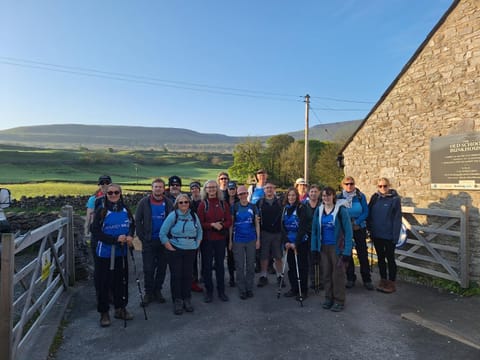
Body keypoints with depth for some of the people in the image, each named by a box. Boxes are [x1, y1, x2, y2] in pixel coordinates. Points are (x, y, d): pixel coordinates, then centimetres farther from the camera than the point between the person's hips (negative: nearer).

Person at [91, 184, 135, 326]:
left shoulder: (125, 209, 3)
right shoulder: (101, 210, -9)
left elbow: (132, 225, 12)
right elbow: (95, 231, -12)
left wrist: (130, 236, -10)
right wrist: (115, 239, -21)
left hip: (121, 253, 4)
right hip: (104, 254, -4)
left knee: (121, 281, 15)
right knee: (103, 284, 5)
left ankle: (120, 308, 32)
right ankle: (104, 313, 23)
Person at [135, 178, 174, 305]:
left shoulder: (169, 203, 2)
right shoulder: (144, 202, -2)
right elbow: (138, 221, 0)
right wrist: (143, 238, -4)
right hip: (148, 242, -1)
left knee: (162, 268, 10)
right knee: (148, 269, 2)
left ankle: (157, 290, 26)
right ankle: (148, 293, 18)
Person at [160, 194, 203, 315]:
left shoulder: (194, 216, 6)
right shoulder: (172, 215, -6)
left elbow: (200, 231, 17)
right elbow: (162, 233, -5)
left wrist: (197, 244, 7)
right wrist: (169, 247, -8)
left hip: (190, 250, 3)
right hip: (175, 250, -3)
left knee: (188, 275, 6)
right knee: (176, 275, 1)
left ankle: (187, 300, 21)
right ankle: (177, 301, 14)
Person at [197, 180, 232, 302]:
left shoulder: (223, 203, 4)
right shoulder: (203, 204, -1)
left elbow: (229, 221, 3)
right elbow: (200, 223, -4)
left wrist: (221, 225, -16)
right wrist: (212, 225, -19)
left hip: (220, 239, 2)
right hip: (207, 239, -1)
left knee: (220, 264, 10)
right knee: (207, 265, 6)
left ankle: (221, 291, 23)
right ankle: (208, 291, 20)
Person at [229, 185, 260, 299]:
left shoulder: (253, 207, 3)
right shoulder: (234, 207, -1)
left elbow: (257, 224, 6)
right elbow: (230, 224, 1)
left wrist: (258, 239, 1)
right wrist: (230, 240, -1)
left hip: (251, 240, 2)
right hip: (238, 240, -1)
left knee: (250, 265, 10)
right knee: (239, 266, 5)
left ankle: (249, 288, 24)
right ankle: (242, 290, 17)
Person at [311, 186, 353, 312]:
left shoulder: (341, 210, -9)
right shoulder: (319, 210, 4)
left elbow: (348, 231, -10)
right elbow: (314, 230, 7)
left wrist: (347, 251, -14)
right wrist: (314, 248, 2)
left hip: (337, 247, -4)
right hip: (323, 247, 4)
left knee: (338, 274, 3)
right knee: (326, 274, 11)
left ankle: (339, 301, 17)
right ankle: (328, 298, 26)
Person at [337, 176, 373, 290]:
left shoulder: (360, 196, -5)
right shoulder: (339, 197, -1)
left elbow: (365, 212, -7)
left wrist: (355, 223, -17)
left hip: (359, 228, -1)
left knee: (362, 254, 2)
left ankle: (367, 279, 14)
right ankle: (350, 278, 22)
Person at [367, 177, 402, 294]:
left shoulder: (395, 199, -10)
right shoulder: (374, 197, 2)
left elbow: (397, 218, -11)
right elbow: (369, 213, 7)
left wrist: (395, 235, -14)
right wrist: (369, 228, 0)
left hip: (389, 235, -4)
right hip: (376, 235, 4)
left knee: (390, 258, 8)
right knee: (380, 257, 15)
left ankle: (391, 283, 20)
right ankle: (383, 280, 29)